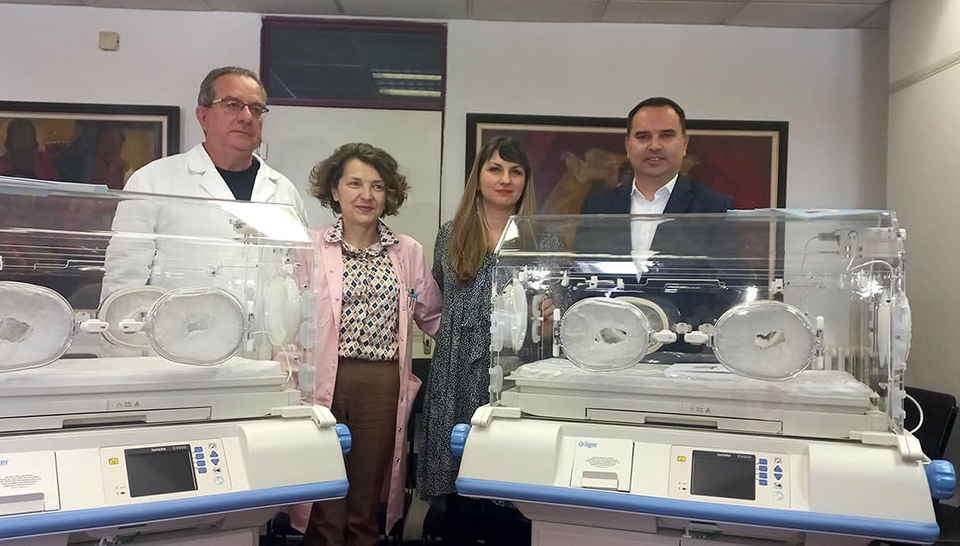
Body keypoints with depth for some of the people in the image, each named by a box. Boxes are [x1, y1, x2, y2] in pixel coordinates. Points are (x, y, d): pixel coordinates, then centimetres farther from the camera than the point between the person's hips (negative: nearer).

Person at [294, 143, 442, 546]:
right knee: (325, 501, 6)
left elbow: (433, 318, 12)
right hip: (324, 381, -2)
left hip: (384, 385, 2)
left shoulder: (409, 252, 8)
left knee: (366, 503, 11)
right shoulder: (309, 247, 0)